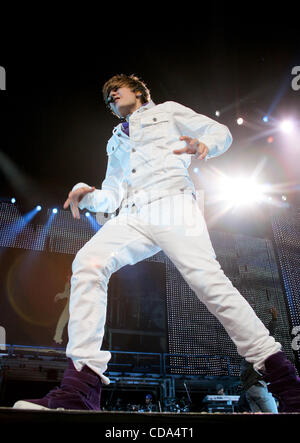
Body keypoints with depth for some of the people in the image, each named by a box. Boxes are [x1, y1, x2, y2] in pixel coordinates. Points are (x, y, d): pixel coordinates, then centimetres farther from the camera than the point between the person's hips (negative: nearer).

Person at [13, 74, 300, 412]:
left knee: (208, 280, -22)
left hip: (172, 203, -4)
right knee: (87, 263, -22)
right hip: (132, 216, 4)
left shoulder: (167, 111, 24)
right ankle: (81, 389, -26)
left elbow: (221, 132, 17)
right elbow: (113, 196, 27)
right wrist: (87, 196, 3)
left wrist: (203, 146, -8)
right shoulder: (115, 142, 35)